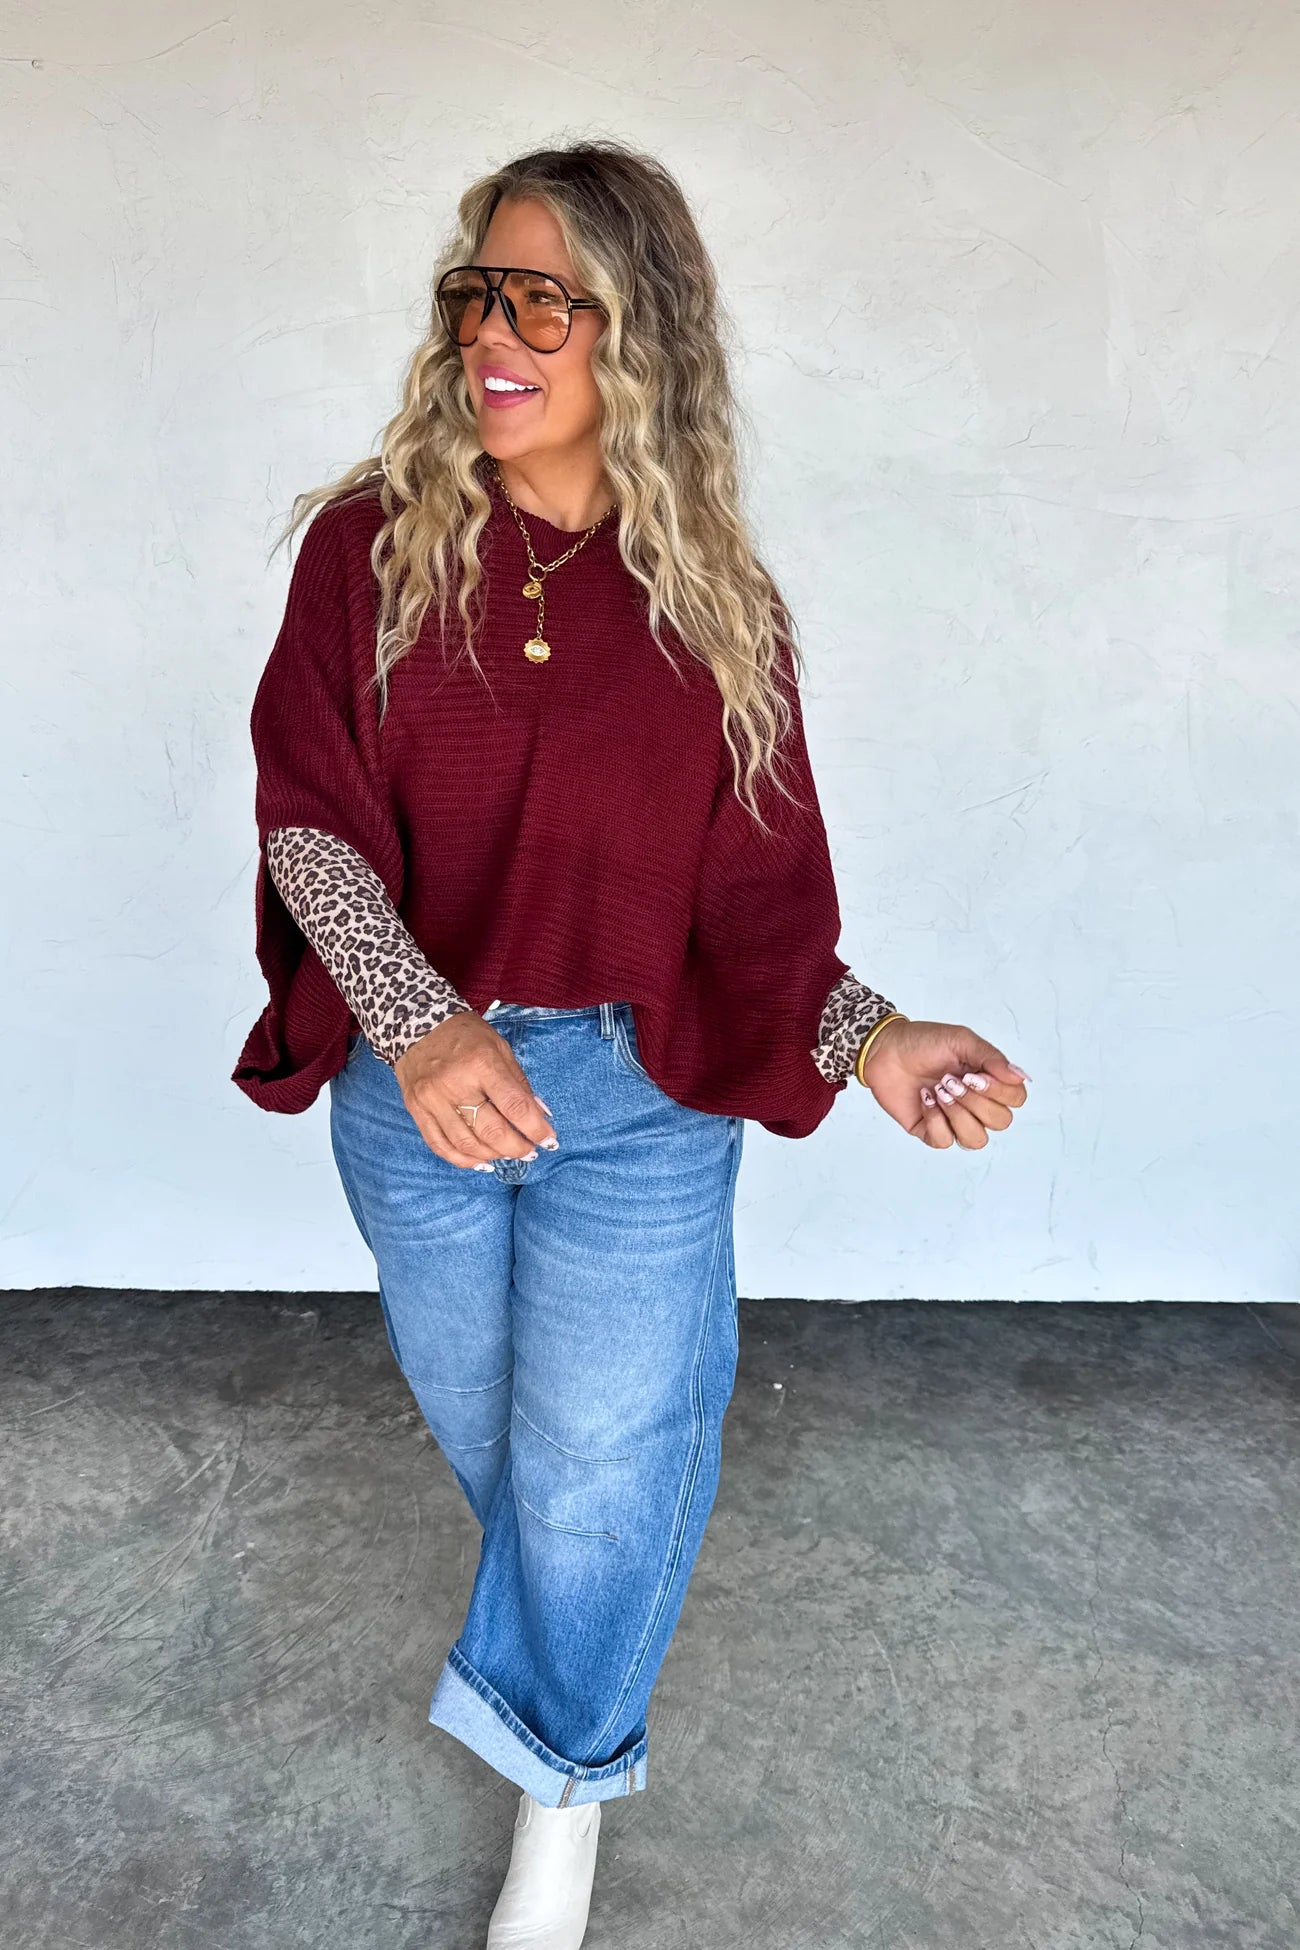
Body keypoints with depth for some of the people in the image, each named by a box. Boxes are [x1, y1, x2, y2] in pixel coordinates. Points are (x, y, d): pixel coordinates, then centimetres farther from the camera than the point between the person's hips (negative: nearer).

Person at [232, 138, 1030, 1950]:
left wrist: (870, 1037, -21)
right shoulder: (372, 543, -7)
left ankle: (564, 1797, 38)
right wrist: (415, 1019, -28)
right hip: (417, 1077, 2)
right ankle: (553, 1624, 58)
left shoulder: (717, 601, -6)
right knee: (479, 1418, 22)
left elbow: (755, 881, -4)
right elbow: (308, 815, -12)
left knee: (598, 1455, 9)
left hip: (642, 1092, -1)